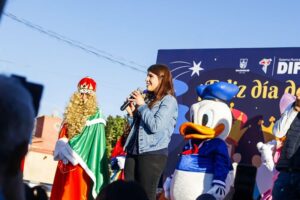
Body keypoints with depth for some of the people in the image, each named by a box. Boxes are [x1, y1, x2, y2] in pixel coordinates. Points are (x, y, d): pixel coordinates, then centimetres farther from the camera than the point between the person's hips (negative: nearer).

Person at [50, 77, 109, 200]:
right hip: (67, 159, 5)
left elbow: (95, 141, -7)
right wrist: (64, 148, -3)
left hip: (83, 159, -5)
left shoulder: (95, 115, -1)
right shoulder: (72, 113, 14)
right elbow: (63, 135, 16)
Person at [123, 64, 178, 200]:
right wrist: (131, 113, 5)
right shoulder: (148, 98, 18)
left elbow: (155, 126, -18)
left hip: (153, 154, -7)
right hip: (134, 152, 7)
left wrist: (142, 105, -8)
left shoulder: (168, 100, -4)